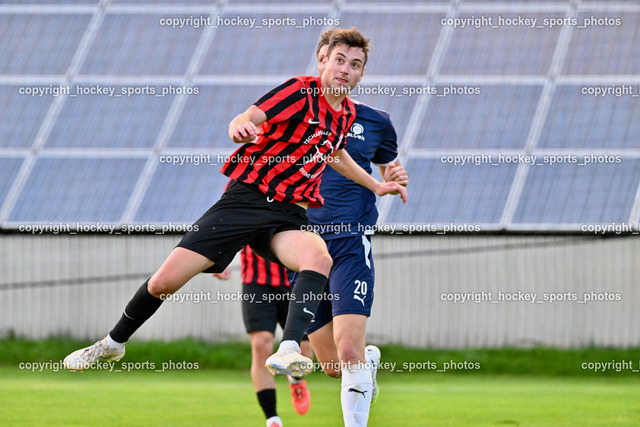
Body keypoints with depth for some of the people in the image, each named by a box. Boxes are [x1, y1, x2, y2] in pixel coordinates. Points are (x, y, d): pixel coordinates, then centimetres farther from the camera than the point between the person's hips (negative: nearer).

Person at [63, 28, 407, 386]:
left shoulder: (347, 114, 14)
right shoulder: (301, 91, -5)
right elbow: (249, 118, -19)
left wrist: (376, 186, 43)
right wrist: (240, 126, -42)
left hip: (289, 215, 4)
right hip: (246, 197, -4)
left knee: (319, 257, -35)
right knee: (165, 281, -6)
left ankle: (289, 350, -48)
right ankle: (114, 343, 21)